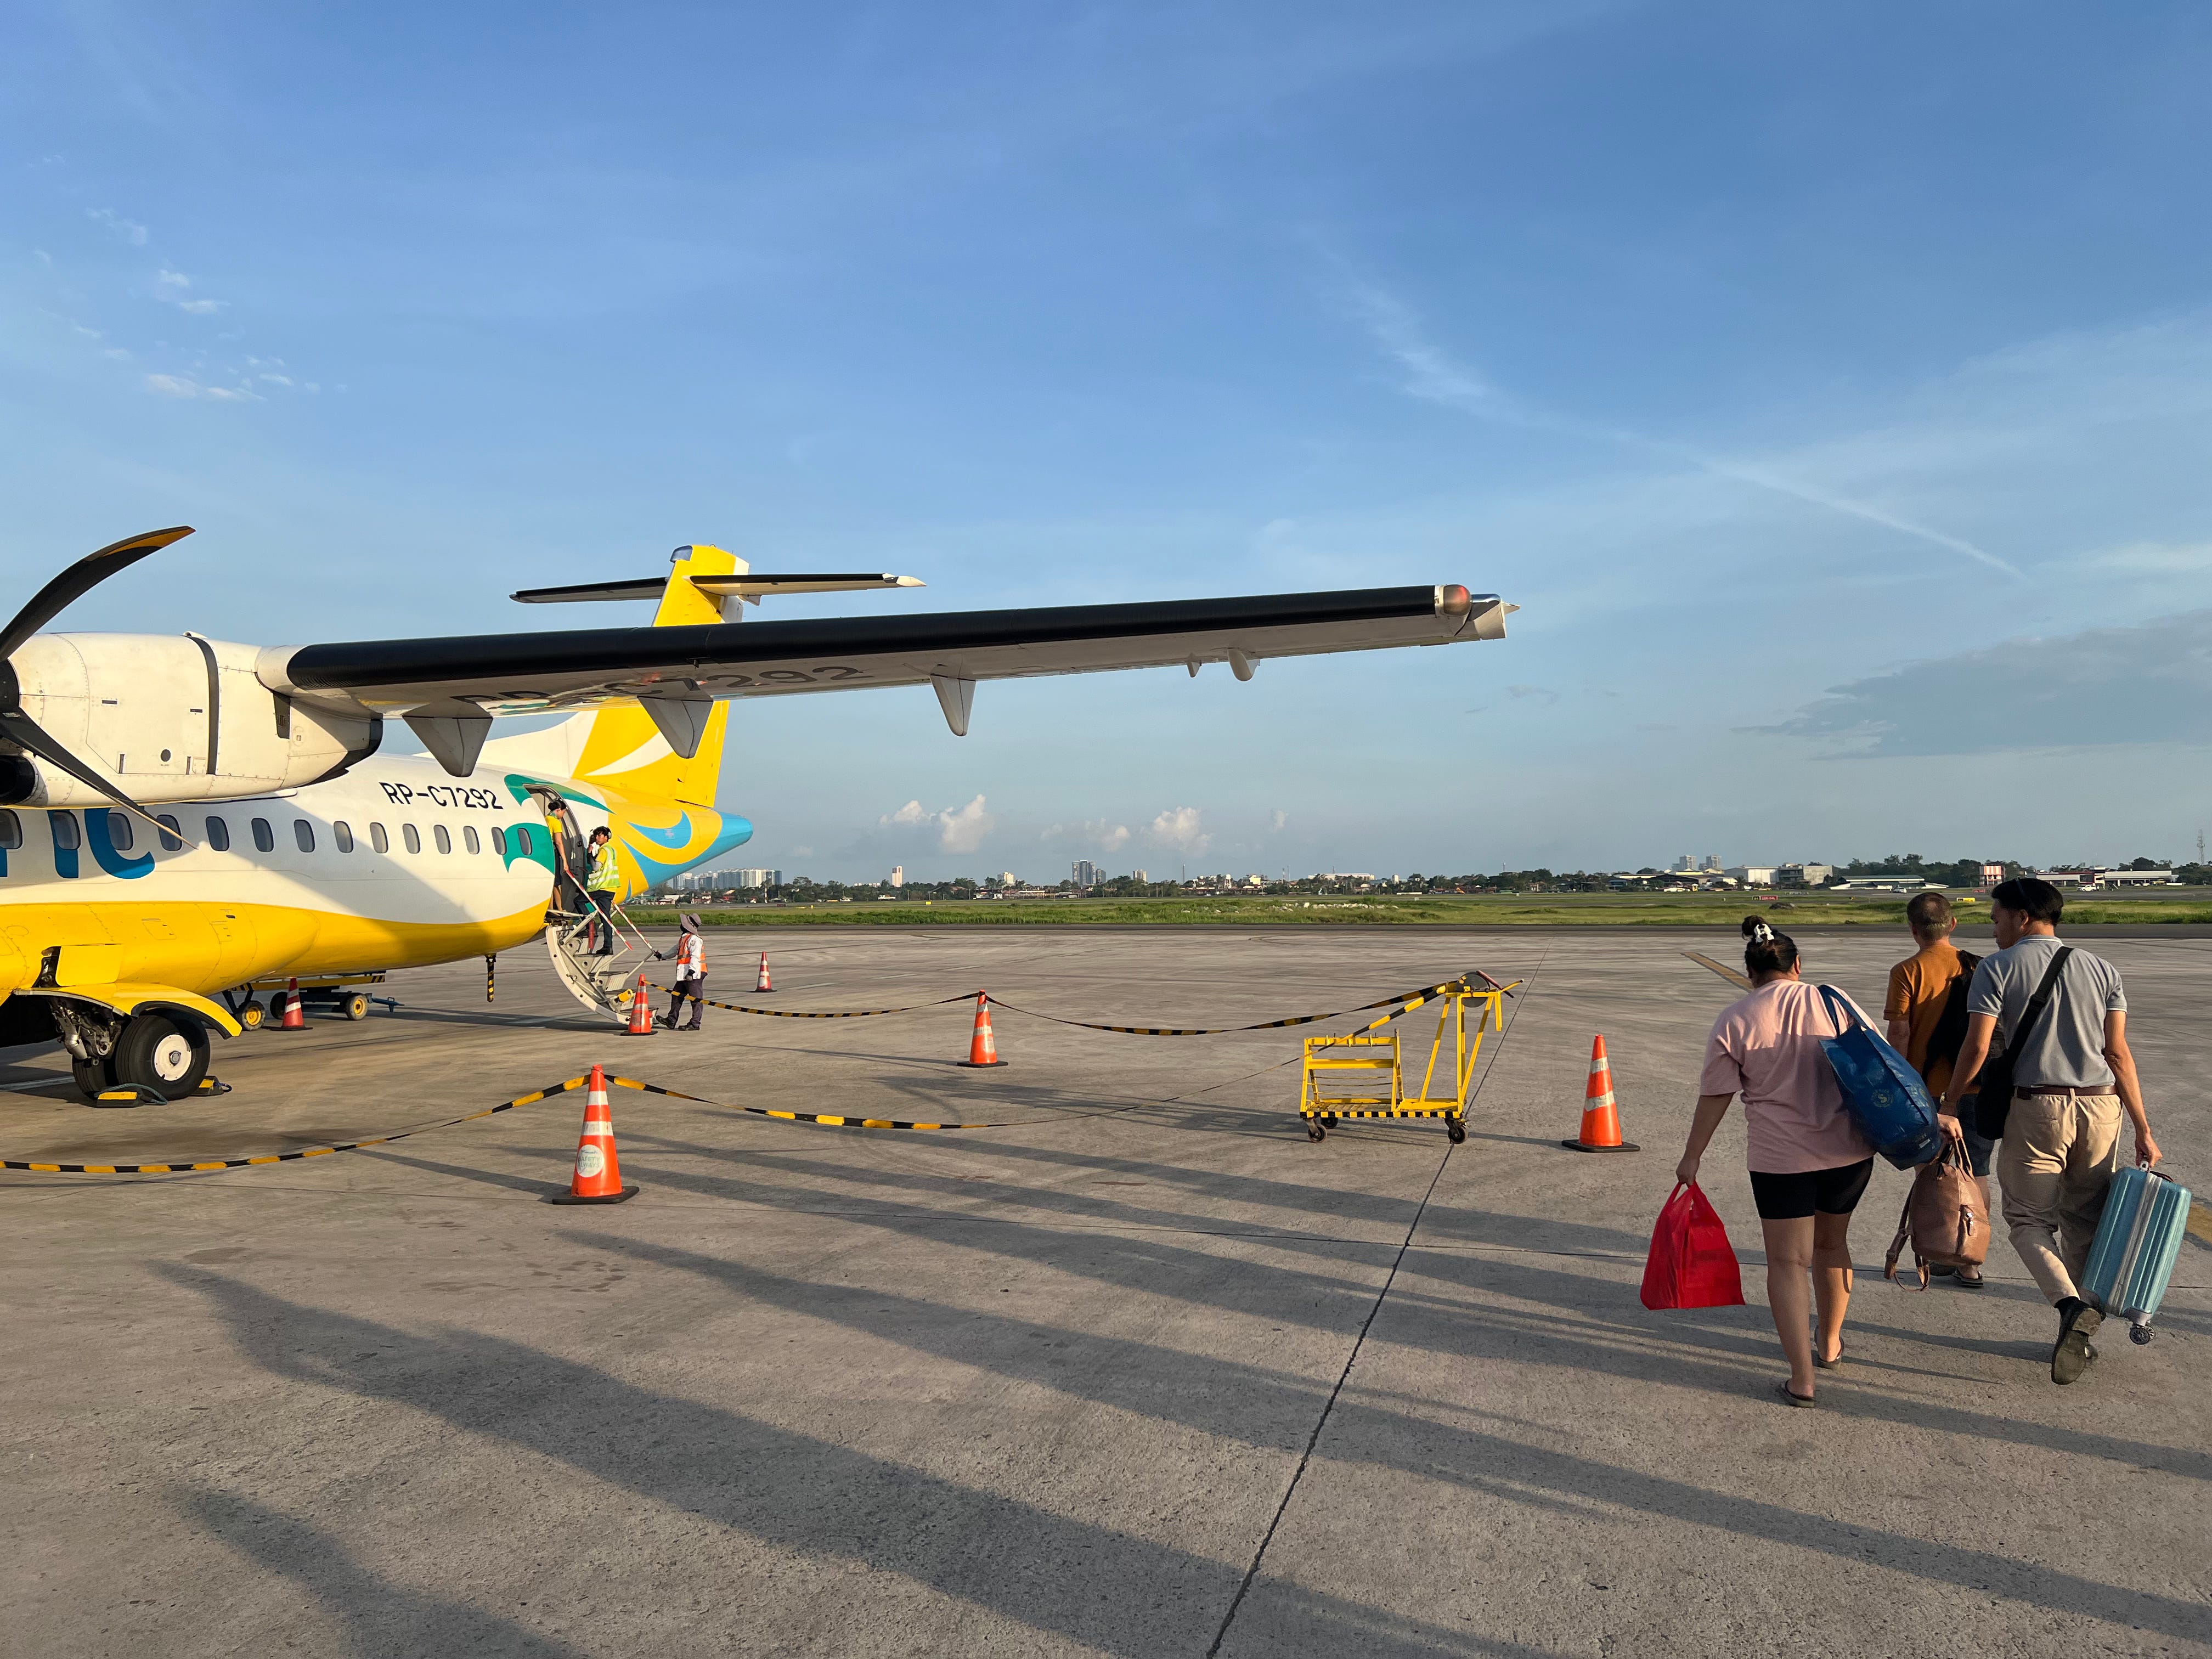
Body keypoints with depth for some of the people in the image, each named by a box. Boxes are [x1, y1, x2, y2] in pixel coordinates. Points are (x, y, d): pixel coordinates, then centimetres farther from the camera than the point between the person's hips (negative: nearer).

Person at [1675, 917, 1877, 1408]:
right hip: (1850, 1150, 3)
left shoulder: (1735, 1020, -6)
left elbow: (1715, 1096, -4)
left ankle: (1801, 1378, 0)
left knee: (1787, 1263, 5)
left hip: (1782, 1159, -3)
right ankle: (1830, 1343, 40)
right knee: (1832, 1244, 24)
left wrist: (1691, 1157, 5)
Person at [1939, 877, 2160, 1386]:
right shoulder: (2101, 969, 9)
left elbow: (1977, 1047, -10)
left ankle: (2071, 1305, -19)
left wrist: (1948, 1109, -3)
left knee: (2028, 1217, 6)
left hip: (2036, 1107, -4)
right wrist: (2143, 1129, 9)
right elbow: (2118, 1053, 6)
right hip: (2100, 1106, 4)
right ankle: (2083, 1334, 17)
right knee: (2085, 1221, 14)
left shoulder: (1997, 968, -3)